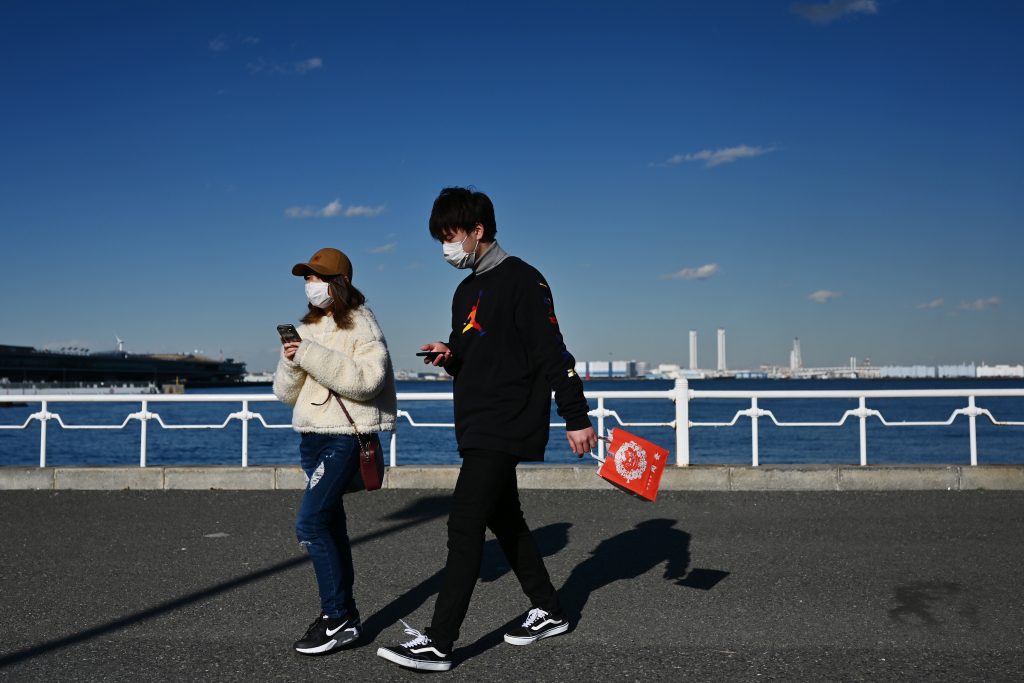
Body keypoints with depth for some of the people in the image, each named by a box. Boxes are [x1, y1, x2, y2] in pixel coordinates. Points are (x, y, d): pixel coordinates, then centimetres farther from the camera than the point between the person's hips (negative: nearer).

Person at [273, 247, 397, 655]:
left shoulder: (361, 326, -7)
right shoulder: (308, 329, 14)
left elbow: (366, 380, -24)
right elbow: (286, 393, 11)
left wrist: (312, 356, -25)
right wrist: (291, 362, -9)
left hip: (345, 437, -8)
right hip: (312, 437, 8)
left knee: (310, 523, -15)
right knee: (330, 525, 12)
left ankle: (338, 617, -5)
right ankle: (341, 614, 22)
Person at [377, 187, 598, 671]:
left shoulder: (520, 280, -10)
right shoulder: (466, 291, 17)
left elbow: (551, 352, -14)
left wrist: (577, 418, -16)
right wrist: (449, 357, 0)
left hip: (506, 427, -9)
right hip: (478, 428, 10)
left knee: (464, 524, -12)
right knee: (504, 519, 16)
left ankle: (438, 643, -7)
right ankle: (547, 612, 30)